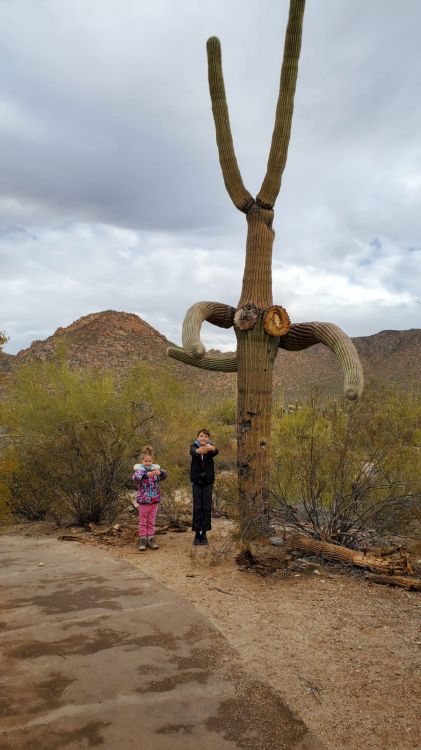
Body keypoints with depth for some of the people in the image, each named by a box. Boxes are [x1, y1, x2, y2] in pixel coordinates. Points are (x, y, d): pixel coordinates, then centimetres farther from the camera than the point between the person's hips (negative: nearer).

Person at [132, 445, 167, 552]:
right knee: (143, 522, 7)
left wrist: (159, 472, -38)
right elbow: (135, 477, -29)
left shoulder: (156, 469, 2)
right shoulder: (139, 470, -7)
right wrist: (147, 474, -46)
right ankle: (142, 540, 14)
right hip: (143, 501, -3)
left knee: (151, 522, 12)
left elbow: (164, 475, -14)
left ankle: (150, 539, 20)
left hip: (154, 501, 3)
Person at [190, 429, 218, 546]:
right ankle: (197, 534, 10)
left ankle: (204, 534, 13)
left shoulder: (210, 448, -4)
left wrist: (212, 448, -55)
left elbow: (216, 452, -28)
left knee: (207, 508, 3)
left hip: (208, 481, 1)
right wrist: (198, 451, -55)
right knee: (197, 508, 0)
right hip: (196, 481, 0)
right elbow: (192, 452, -29)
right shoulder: (194, 447, -4)